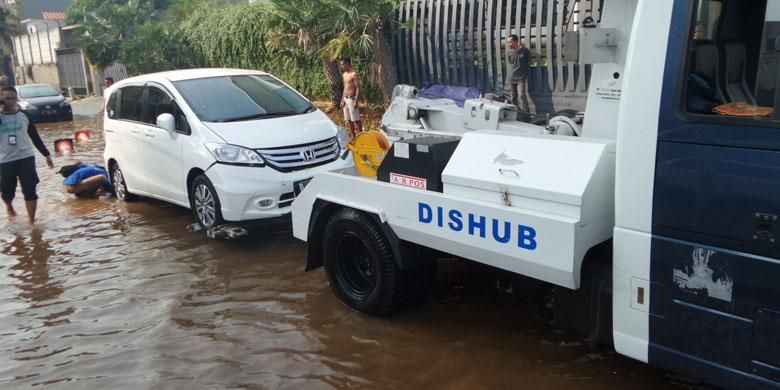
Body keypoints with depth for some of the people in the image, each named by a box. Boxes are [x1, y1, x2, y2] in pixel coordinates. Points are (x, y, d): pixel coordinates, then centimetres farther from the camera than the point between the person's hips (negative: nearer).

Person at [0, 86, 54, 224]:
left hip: (26, 158, 0)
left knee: (30, 191, -5)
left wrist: (46, 154, 11)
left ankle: (31, 221, 3)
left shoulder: (24, 115, 3)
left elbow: (35, 136, 11)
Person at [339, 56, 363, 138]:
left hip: (352, 99, -9)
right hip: (346, 99, 9)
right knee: (349, 120, 11)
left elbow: (358, 88, -15)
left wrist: (356, 101, -20)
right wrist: (342, 100, 17)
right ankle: (352, 136, 19)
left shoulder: (354, 74, -12)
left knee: (356, 120, -5)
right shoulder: (344, 75, 14)